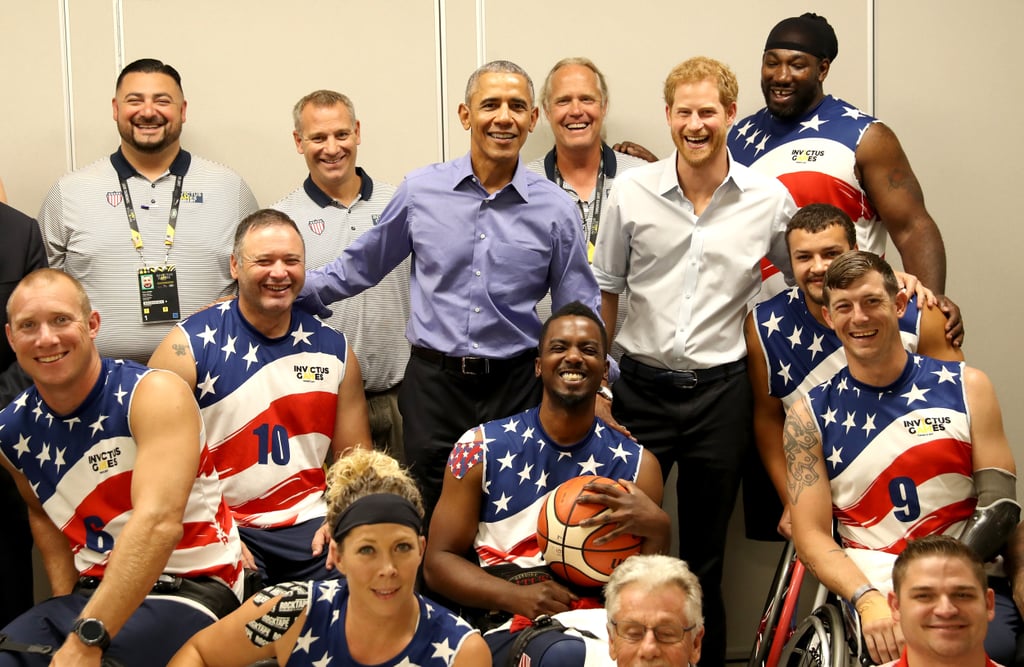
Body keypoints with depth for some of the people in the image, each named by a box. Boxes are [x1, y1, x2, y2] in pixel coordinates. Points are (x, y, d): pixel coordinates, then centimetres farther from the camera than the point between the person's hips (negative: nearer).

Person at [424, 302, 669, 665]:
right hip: (511, 628, -3)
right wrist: (516, 597, -11)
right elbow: (438, 561, 7)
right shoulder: (482, 448, 6)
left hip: (606, 628, 3)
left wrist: (657, 528, -14)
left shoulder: (637, 464, 10)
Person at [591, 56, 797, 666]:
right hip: (643, 385, 0)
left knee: (707, 552, 11)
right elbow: (605, 291, 7)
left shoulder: (769, 198, -1)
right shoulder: (633, 192, -1)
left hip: (721, 390, 0)